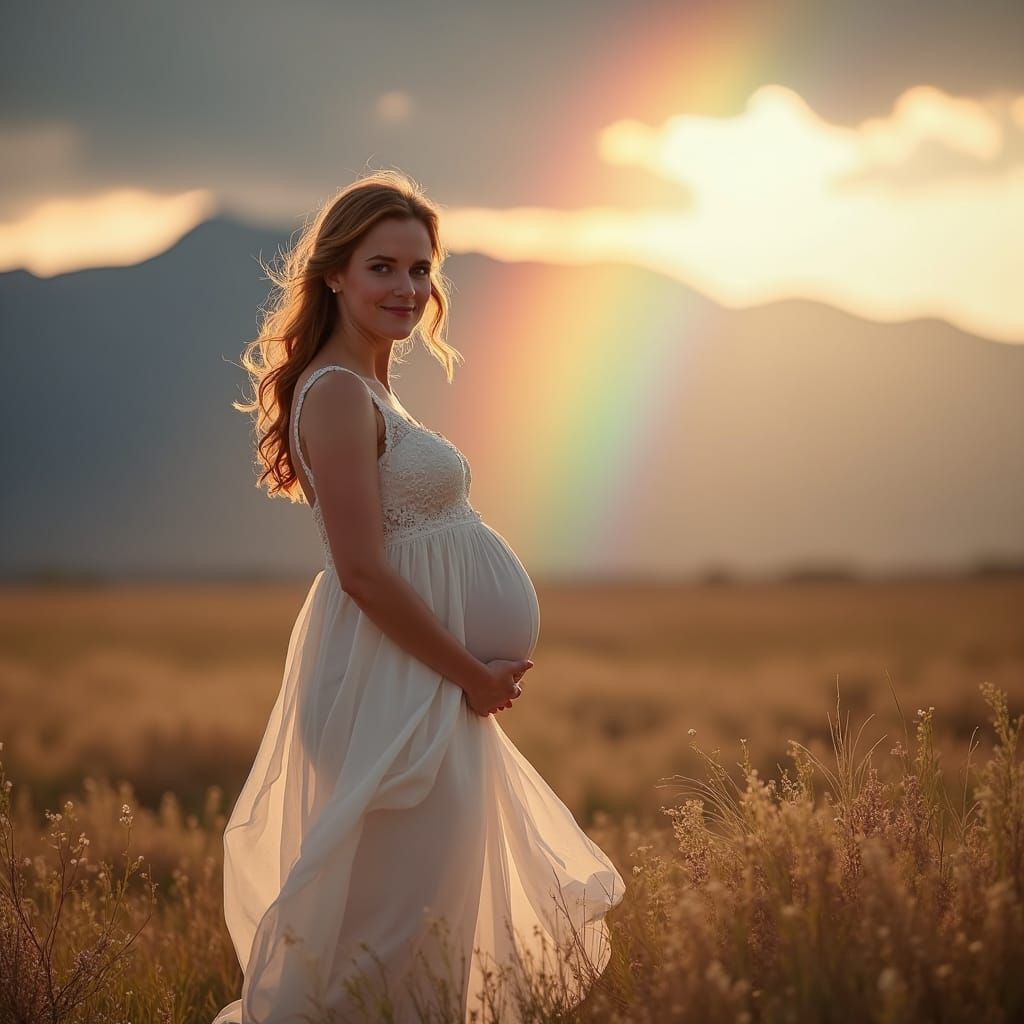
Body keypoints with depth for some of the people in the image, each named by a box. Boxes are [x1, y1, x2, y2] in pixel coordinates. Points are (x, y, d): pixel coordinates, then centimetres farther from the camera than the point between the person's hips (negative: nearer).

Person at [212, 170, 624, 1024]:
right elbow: (364, 573, -22)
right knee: (394, 921, -5)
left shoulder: (370, 389, 14)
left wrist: (477, 672, 10)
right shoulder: (339, 393, -16)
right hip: (393, 686, -10)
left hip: (426, 678, 10)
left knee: (441, 904, 18)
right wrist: (473, 676, -14)